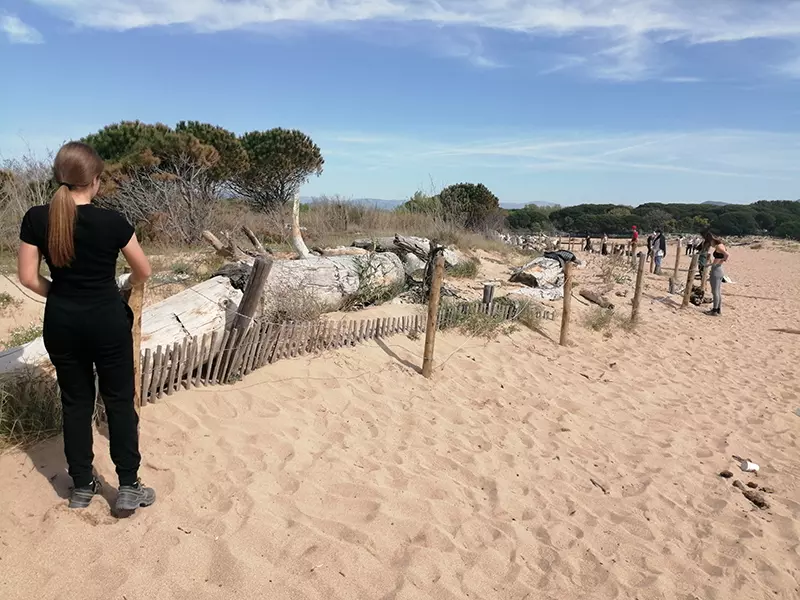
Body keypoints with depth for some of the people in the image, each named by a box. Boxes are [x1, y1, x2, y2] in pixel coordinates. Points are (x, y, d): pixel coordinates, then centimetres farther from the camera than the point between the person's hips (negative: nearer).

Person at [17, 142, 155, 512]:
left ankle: (82, 486, 26)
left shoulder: (36, 219, -5)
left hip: (61, 322, 4)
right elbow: (144, 271, -3)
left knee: (75, 401, 15)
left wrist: (60, 295, 15)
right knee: (119, 401, 8)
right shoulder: (111, 221, -14)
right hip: (107, 319, -3)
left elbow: (28, 278, -2)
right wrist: (124, 285, 20)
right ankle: (129, 487, 14)